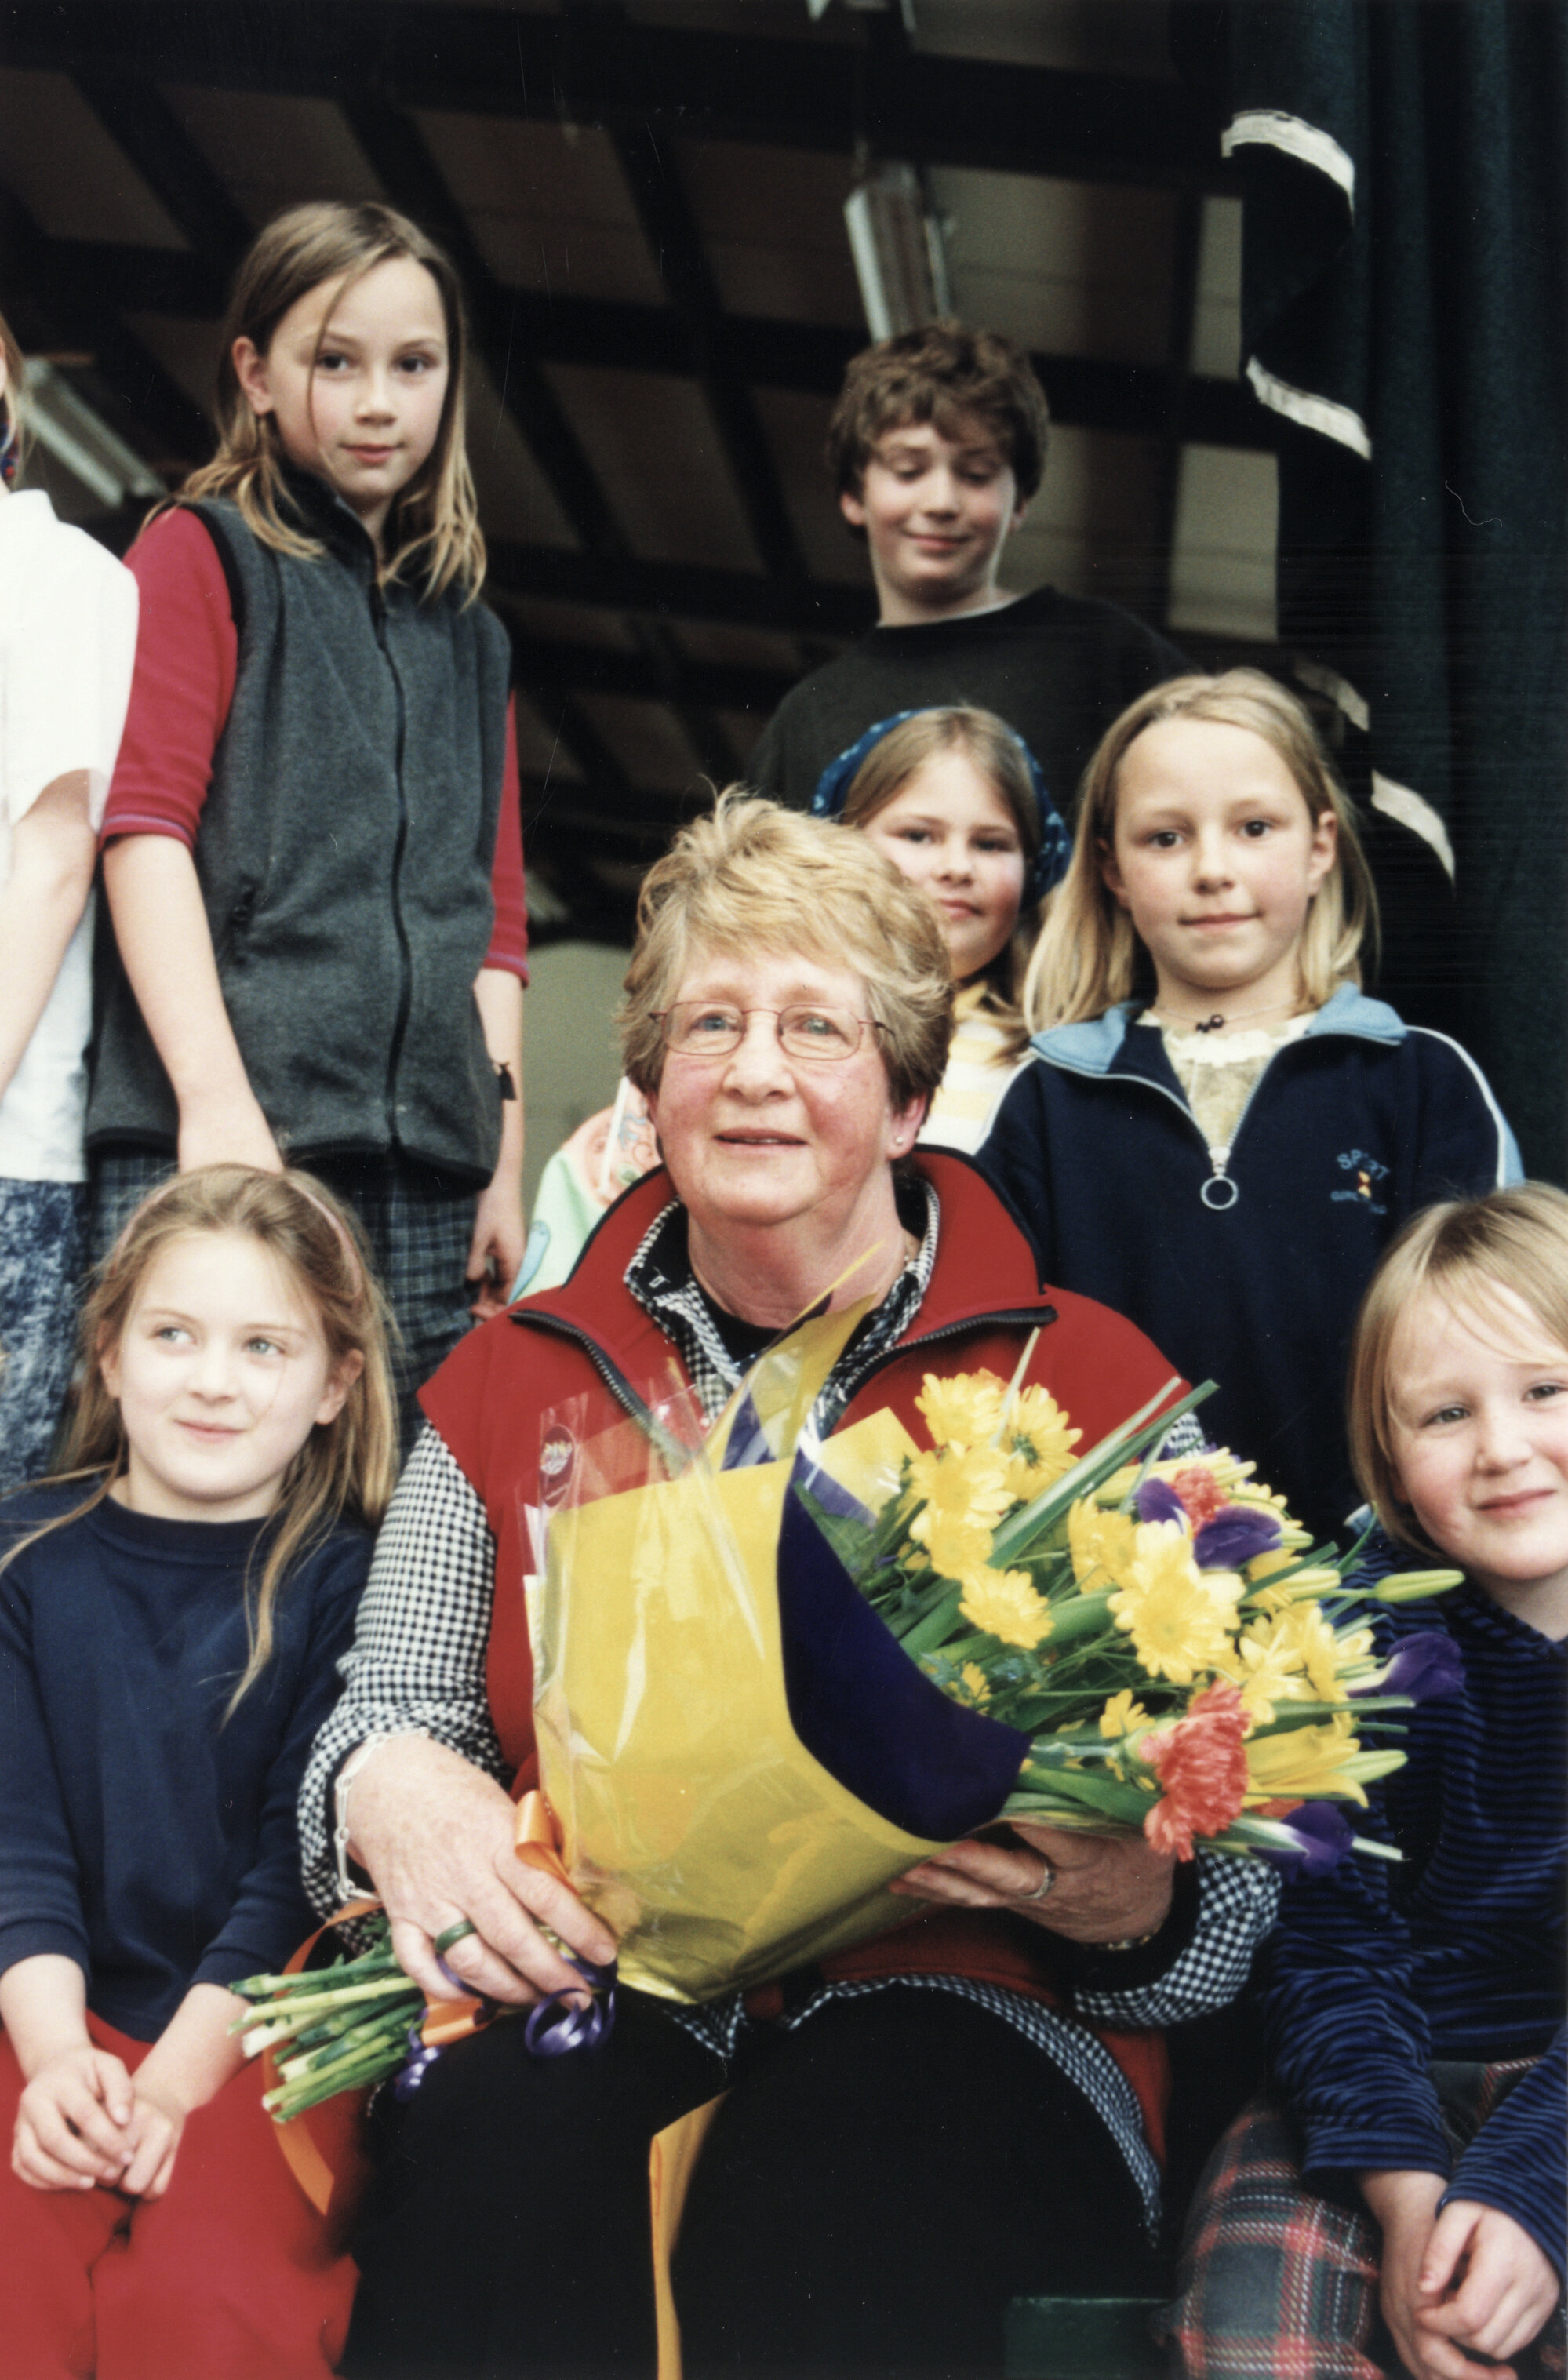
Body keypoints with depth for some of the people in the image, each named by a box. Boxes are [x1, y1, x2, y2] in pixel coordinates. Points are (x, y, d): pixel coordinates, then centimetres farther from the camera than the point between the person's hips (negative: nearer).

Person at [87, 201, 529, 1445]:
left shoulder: (467, 633, 23)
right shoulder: (201, 557, 7)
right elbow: (144, 826, -7)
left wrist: (506, 1167, 12)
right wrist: (216, 1096, -19)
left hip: (424, 1173, 5)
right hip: (213, 1145, -5)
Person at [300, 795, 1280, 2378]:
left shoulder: (1090, 1381, 2)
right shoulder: (513, 1380, 12)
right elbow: (387, 1720, 11)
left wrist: (1106, 1891, -22)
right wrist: (393, 1788, -13)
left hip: (948, 2022, -1)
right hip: (584, 2002, 2)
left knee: (842, 2193, -35)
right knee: (488, 2142, -32)